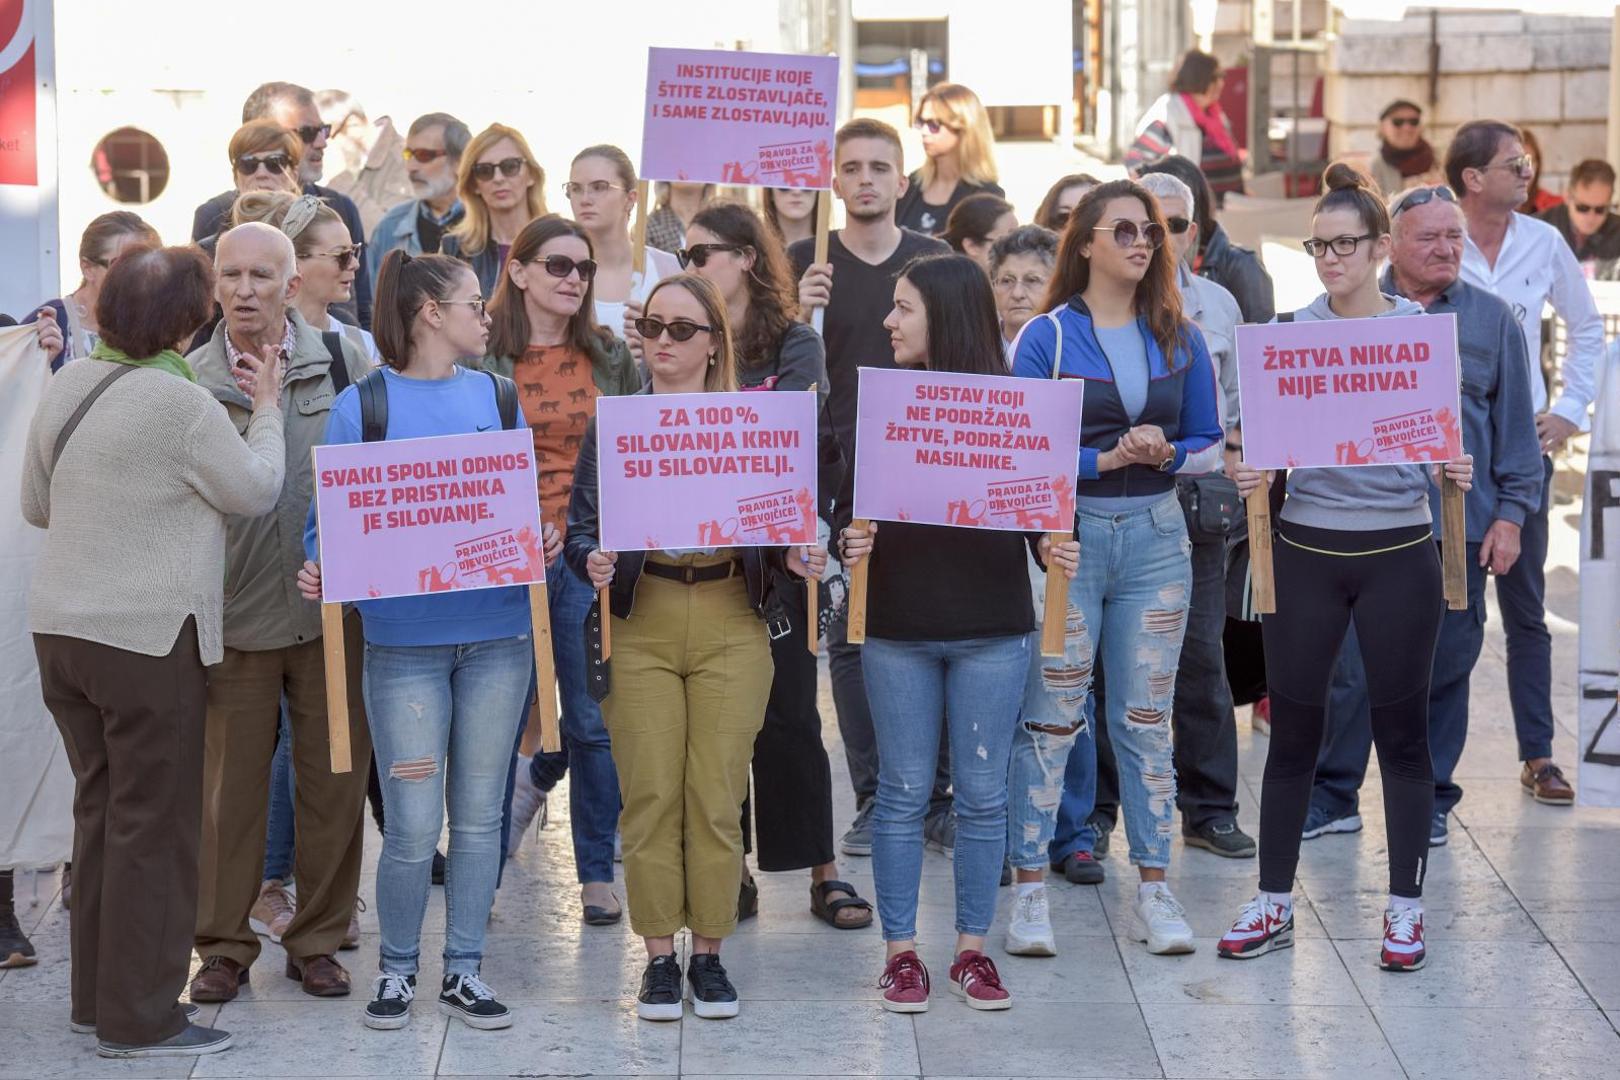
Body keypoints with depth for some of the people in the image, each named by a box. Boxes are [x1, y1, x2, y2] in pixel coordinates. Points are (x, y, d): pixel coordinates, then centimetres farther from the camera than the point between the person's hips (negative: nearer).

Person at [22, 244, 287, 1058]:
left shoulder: (68, 384, 5)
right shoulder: (182, 404, -17)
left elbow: (36, 504, 15)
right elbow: (256, 490, -4)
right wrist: (267, 409, 9)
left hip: (60, 625, 8)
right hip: (146, 633, -7)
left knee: (100, 809, 16)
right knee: (154, 823, 0)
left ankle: (97, 994, 23)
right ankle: (138, 1018, 3)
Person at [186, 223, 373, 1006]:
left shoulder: (343, 361, 1)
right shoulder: (191, 378, -2)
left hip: (334, 609, 1)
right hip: (236, 612, -1)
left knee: (334, 783, 7)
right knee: (229, 787, 4)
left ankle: (318, 940, 20)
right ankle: (223, 946, 17)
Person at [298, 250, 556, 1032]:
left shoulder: (496, 397, 8)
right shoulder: (361, 407, -2)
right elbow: (328, 519, -1)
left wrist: (545, 544, -10)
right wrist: (318, 572, -21)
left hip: (497, 632, 3)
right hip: (404, 638, -3)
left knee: (478, 815, 9)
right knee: (414, 827, -4)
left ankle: (463, 970, 20)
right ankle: (396, 968, 16)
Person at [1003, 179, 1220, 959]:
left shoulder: (1179, 339, 8)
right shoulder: (1046, 337, -3)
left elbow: (1211, 442, 10)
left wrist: (1166, 454, -10)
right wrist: (1104, 459, -17)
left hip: (1155, 537, 3)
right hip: (1067, 535, -3)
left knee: (1146, 717, 7)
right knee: (1048, 718, -2)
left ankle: (1153, 890, 13)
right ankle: (1029, 889, 4)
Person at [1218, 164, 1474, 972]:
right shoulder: (1289, 335, 2)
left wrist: (1454, 472, -17)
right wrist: (1251, 473, -15)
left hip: (1398, 550, -1)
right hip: (1306, 548, 1)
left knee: (1402, 730, 4)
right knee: (1293, 729, 7)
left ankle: (1405, 908, 14)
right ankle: (1273, 903, 18)